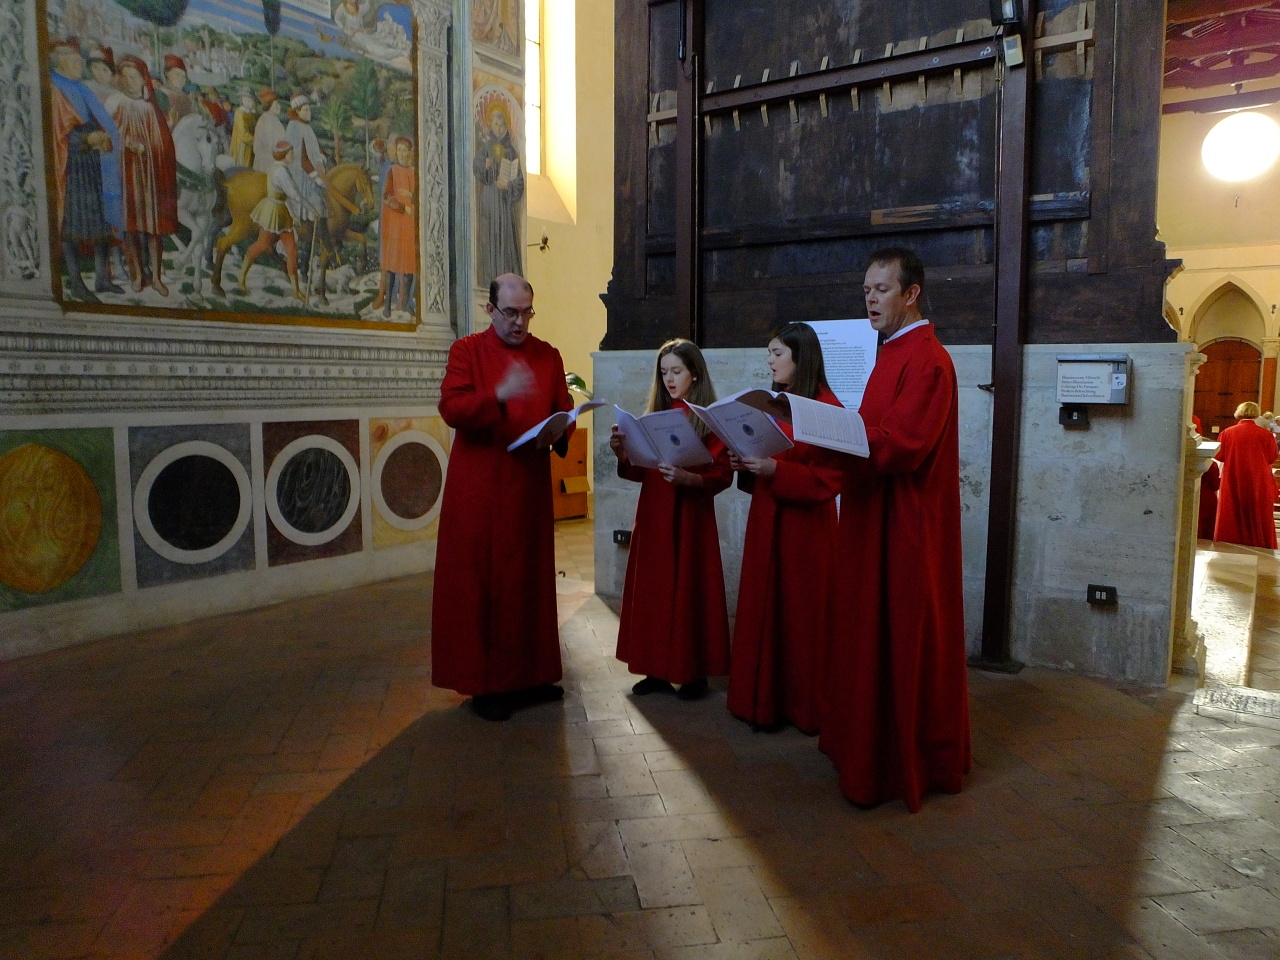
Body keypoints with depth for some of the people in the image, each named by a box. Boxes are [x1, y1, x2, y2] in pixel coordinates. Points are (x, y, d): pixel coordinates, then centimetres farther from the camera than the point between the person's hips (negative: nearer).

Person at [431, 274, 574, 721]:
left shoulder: (548, 356, 12)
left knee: (530, 577, 9)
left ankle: (530, 673, 21)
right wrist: (499, 395, -28)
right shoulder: (466, 351, 1)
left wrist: (558, 432, -12)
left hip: (531, 484, 4)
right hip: (479, 487, -3)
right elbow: (451, 408, -12)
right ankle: (484, 683, 10)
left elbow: (564, 411, 11)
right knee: (480, 581, 0)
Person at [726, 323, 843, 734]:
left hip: (804, 526, -7)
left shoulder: (826, 408, -10)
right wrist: (745, 464, -2)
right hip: (766, 519, 7)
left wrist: (775, 470, -23)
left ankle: (805, 705, 16)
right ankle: (765, 699, 21)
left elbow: (828, 478, -14)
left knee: (801, 612, 2)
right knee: (763, 608, 10)